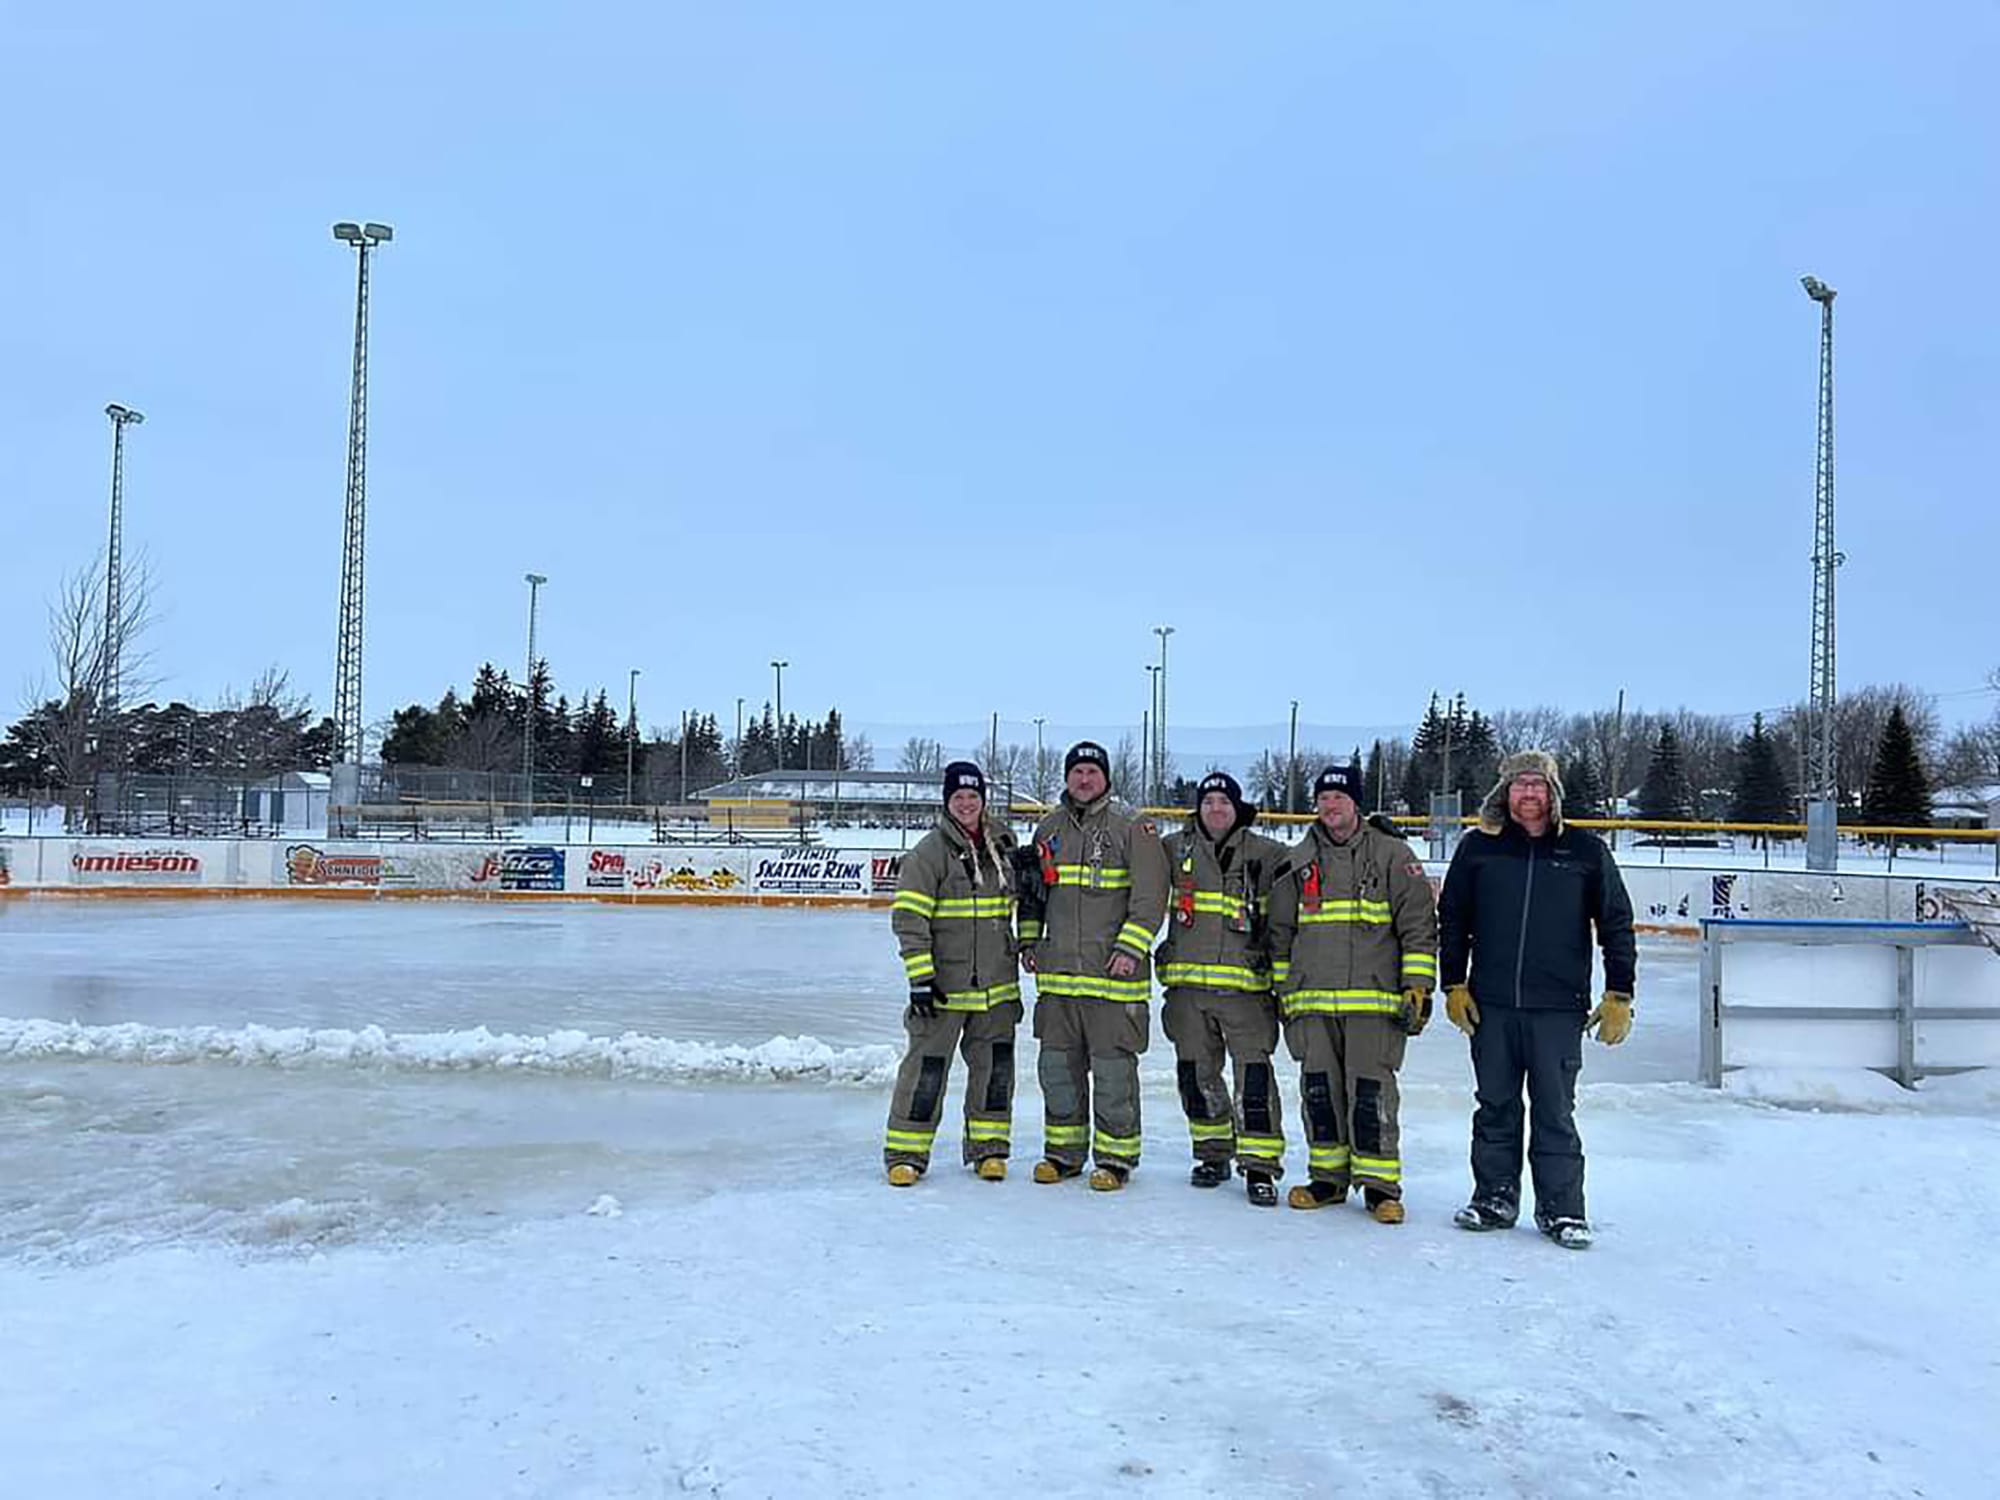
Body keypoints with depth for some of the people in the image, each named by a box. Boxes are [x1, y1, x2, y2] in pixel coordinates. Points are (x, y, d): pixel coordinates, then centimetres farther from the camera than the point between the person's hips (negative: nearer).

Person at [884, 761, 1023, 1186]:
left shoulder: (1002, 844, 9)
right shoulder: (929, 852, -9)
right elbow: (908, 917, -12)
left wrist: (1021, 949, 22)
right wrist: (920, 976, -16)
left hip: (997, 983, 5)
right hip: (943, 983, -5)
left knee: (995, 1064, 9)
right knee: (927, 1066, -3)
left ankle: (988, 1148, 23)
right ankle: (905, 1152, 10)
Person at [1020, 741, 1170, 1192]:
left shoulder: (1132, 827, -4)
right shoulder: (1049, 828, 13)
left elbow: (1150, 895, -9)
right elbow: (1033, 889, 23)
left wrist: (1130, 949, -16)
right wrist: (1029, 940, 14)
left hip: (1113, 974, -5)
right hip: (1057, 973, 5)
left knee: (1113, 1069, 0)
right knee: (1057, 1066, 11)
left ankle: (1115, 1157, 14)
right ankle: (1063, 1152, 25)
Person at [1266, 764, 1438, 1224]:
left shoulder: (1392, 855, 2)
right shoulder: (1297, 862, 13)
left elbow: (1419, 924, 1)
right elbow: (1280, 932, 19)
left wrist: (1418, 987, -5)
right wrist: (1283, 990, 16)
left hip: (1375, 1000, -4)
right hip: (1311, 1001, 4)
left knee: (1371, 1091, -5)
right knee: (1319, 1090, 7)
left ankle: (1380, 1184, 7)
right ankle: (1329, 1177, 20)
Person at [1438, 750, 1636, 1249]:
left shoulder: (1586, 851, 2)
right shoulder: (1478, 847, 5)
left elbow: (1616, 924, 6)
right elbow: (1453, 920, 10)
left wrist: (1619, 996, 2)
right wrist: (1454, 985, 5)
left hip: (1558, 1007, -2)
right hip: (1489, 1004, 2)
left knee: (1555, 1112, 3)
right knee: (1495, 1107, 11)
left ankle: (1562, 1209, 14)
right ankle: (1494, 1198, 22)